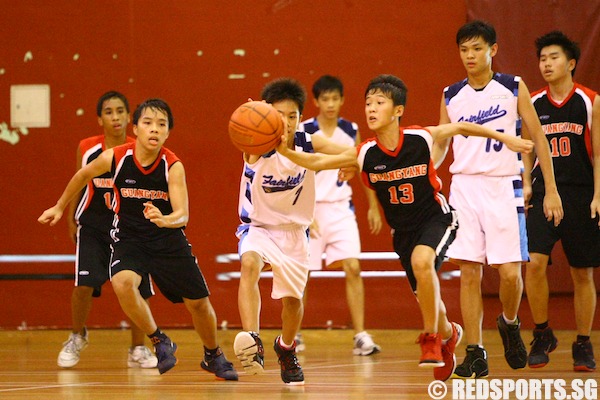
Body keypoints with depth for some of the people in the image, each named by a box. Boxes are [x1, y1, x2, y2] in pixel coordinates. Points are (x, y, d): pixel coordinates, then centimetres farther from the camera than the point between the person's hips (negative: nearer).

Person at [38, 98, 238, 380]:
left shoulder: (173, 166, -20)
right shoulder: (114, 158, -17)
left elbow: (183, 215, -28)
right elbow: (83, 175, 5)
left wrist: (164, 220, -51)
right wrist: (60, 207, 16)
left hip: (168, 238, 0)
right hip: (129, 237, 0)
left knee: (198, 302, 5)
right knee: (123, 283, -31)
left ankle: (213, 356, 36)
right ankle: (160, 343, -8)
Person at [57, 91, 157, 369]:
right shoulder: (87, 148, -7)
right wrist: (70, 218, 12)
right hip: (92, 226, 0)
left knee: (137, 289, 0)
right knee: (84, 284, -15)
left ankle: (138, 349, 20)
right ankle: (77, 337, 13)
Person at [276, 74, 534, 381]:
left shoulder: (421, 138, -19)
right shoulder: (365, 154, -15)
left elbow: (460, 128, -3)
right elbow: (316, 162, -16)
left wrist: (504, 138, 6)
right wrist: (285, 151, -33)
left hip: (435, 218, -4)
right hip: (402, 229, 4)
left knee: (421, 260, -34)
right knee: (426, 296, 11)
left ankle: (431, 338, -17)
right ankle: (448, 334, 47)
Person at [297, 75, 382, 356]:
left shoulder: (351, 131, 3)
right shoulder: (303, 132, -7)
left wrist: (373, 207, 13)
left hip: (341, 208, 2)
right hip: (310, 208, -2)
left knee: (353, 268, -11)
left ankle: (361, 336, -11)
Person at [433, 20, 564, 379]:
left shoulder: (513, 88, 1)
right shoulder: (451, 96, 8)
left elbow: (538, 138, 3)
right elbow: (440, 147, 18)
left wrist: (551, 190, 0)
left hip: (504, 188, -2)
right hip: (464, 188, 2)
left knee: (510, 272, -9)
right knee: (469, 273, -2)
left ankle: (510, 324, 22)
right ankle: (475, 355, 3)